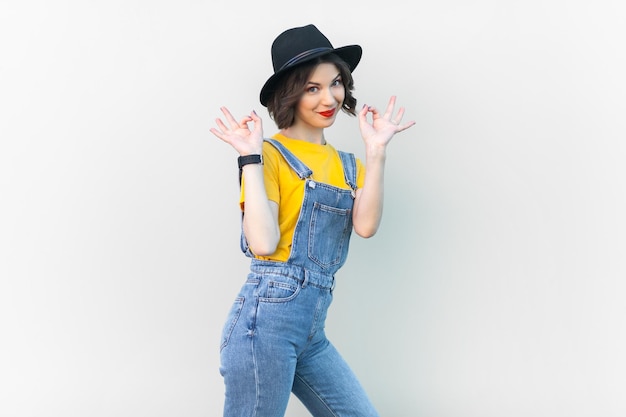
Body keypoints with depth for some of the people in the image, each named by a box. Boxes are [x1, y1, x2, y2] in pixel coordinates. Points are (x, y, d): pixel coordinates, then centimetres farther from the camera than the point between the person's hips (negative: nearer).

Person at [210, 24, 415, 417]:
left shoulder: (348, 165, 15)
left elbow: (366, 226, -5)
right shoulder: (272, 155, -5)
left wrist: (376, 150, -8)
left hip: (312, 331, 7)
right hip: (266, 317, -7)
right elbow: (262, 243, -18)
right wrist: (251, 157, -15)